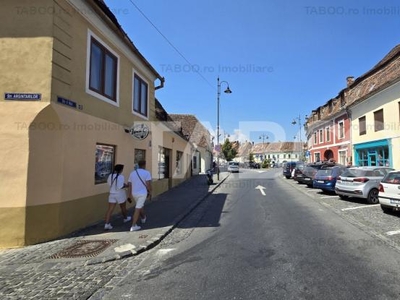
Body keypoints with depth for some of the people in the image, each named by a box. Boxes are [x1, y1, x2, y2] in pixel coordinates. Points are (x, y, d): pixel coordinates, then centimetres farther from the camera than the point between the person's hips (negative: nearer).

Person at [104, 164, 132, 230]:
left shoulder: (110, 176, 0)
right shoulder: (121, 176, -20)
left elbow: (109, 183, 11)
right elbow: (121, 186, -26)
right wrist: (126, 185, -9)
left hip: (112, 194, 4)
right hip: (120, 195, -4)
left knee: (110, 209, 1)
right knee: (123, 207, 19)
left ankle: (107, 224, -7)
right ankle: (126, 218, 41)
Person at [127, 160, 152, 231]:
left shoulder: (132, 173, 5)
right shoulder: (147, 173, -10)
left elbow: (129, 185, 4)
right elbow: (148, 184, -18)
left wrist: (129, 196, 9)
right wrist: (150, 192, -2)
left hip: (134, 193, 6)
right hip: (143, 193, -6)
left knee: (141, 205, 28)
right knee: (137, 209, -4)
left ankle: (143, 218, 48)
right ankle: (133, 226, -4)